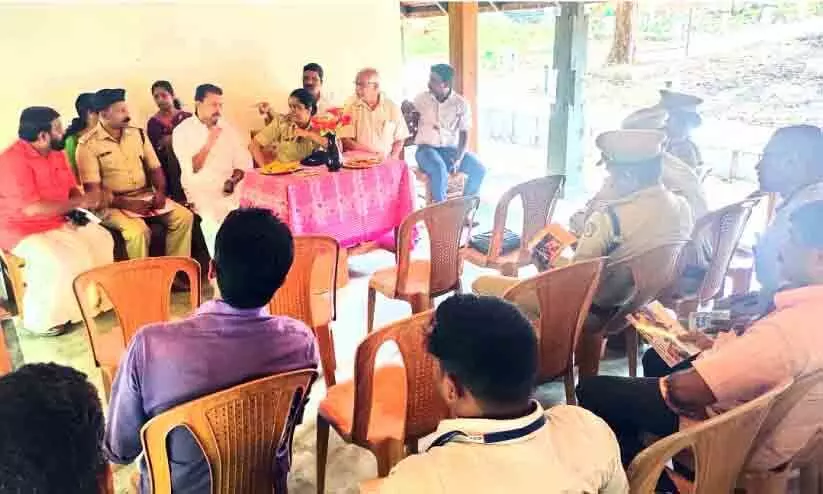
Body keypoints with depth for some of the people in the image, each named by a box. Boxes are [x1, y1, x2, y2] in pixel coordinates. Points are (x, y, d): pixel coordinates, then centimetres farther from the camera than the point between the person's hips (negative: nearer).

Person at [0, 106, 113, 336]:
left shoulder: (55, 153, 3)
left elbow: (72, 188, 13)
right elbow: (32, 208, -31)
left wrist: (78, 211, -11)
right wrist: (80, 202, -25)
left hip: (57, 222, 8)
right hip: (21, 229, -8)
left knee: (101, 239, -3)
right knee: (61, 261, -28)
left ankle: (92, 300, 10)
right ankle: (41, 320, -8)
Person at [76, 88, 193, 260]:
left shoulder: (138, 134, 10)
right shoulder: (88, 144, -7)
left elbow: (155, 167, 12)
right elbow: (93, 190, -11)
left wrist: (160, 191, -9)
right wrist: (126, 203, -22)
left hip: (146, 196, 6)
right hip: (113, 204, -5)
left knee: (184, 217, -14)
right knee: (139, 231, -33)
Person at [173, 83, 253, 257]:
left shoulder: (228, 127, 10)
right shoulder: (182, 130, 0)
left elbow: (244, 162, 8)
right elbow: (191, 170, -9)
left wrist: (233, 181, -10)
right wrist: (209, 143, -16)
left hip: (229, 189, 3)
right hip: (200, 191, -3)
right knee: (213, 222, -30)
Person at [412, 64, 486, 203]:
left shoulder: (461, 104, 0)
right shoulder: (421, 99, 3)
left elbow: (464, 134, -2)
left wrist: (459, 158, -15)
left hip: (451, 149, 2)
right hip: (426, 148, -2)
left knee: (479, 169, -22)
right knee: (440, 169, -36)